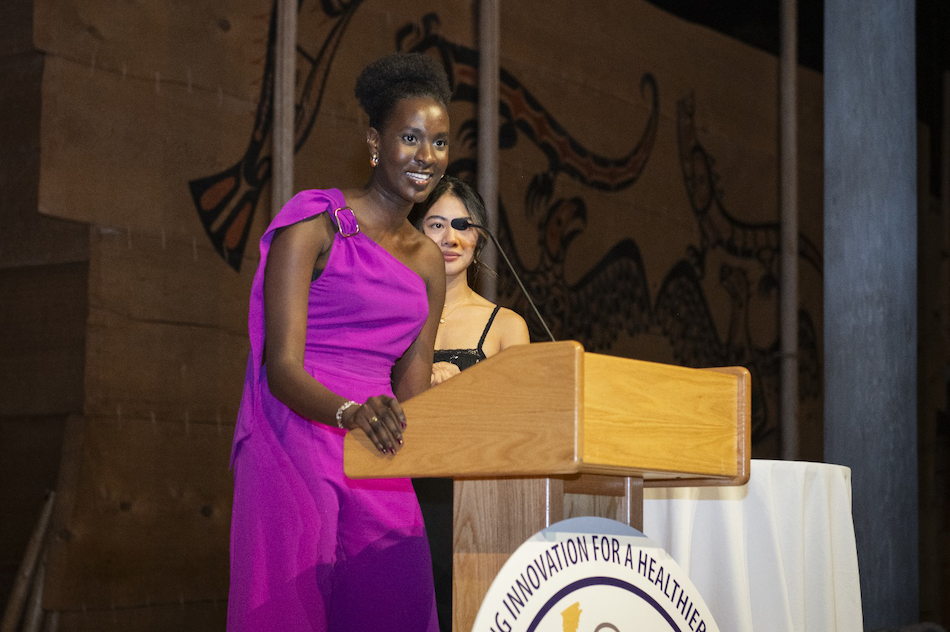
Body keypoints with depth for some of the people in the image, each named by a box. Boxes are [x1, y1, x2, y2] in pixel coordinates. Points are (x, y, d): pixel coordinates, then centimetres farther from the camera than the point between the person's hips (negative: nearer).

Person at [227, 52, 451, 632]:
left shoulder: (428, 262, 17)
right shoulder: (315, 224, -4)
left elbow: (412, 396, 14)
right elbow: (281, 367, -13)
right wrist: (350, 411, -31)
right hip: (295, 448, -6)